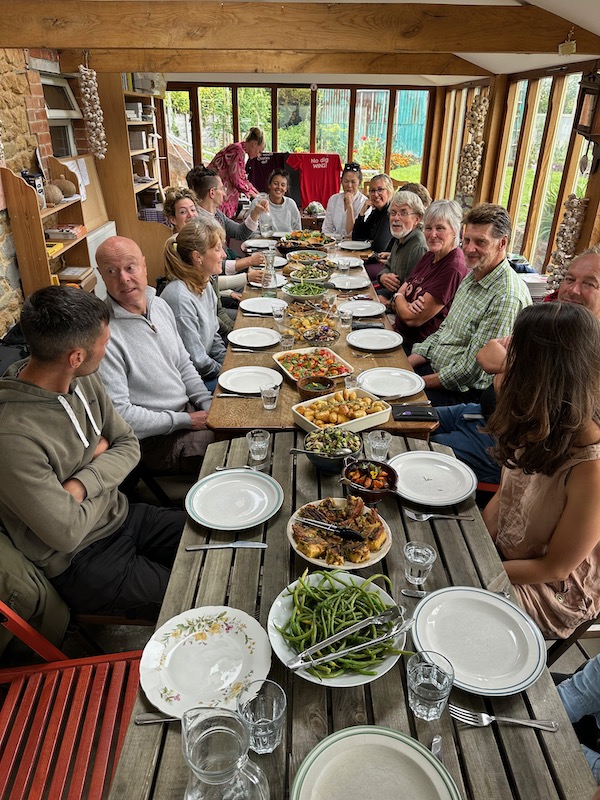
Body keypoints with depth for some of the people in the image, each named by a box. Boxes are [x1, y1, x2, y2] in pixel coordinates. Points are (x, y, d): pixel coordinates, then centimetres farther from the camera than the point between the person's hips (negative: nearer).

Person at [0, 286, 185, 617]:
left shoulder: (83, 379, -6)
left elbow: (129, 446, 1)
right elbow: (67, 534, -24)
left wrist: (81, 485, -18)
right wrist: (101, 458, -9)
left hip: (122, 516, 7)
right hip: (79, 562, -7)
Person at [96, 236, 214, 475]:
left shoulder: (160, 305, 5)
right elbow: (118, 415, -22)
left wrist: (210, 406, 0)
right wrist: (184, 421, -18)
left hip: (189, 411, 8)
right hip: (155, 439, -8)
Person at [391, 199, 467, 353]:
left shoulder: (453, 269, -21)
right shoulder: (429, 256, 8)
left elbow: (413, 319, -21)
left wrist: (398, 298, 0)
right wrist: (407, 305, -17)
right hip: (399, 332, 8)